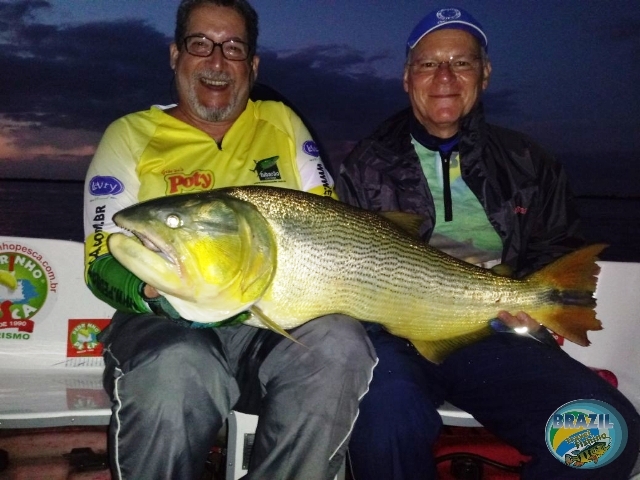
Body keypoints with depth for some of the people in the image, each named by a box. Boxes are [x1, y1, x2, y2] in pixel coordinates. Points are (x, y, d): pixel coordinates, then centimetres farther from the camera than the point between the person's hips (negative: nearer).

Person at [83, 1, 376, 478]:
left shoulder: (282, 122, 16)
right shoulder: (130, 135, 8)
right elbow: (102, 260, 0)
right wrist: (157, 293, -23)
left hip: (277, 320, 3)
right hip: (166, 325, -2)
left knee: (338, 344, -31)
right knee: (176, 368, -37)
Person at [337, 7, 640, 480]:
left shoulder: (525, 162, 18)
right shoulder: (368, 164, 13)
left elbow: (561, 248, 23)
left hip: (497, 336, 2)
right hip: (397, 336, -1)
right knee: (388, 417, -36)